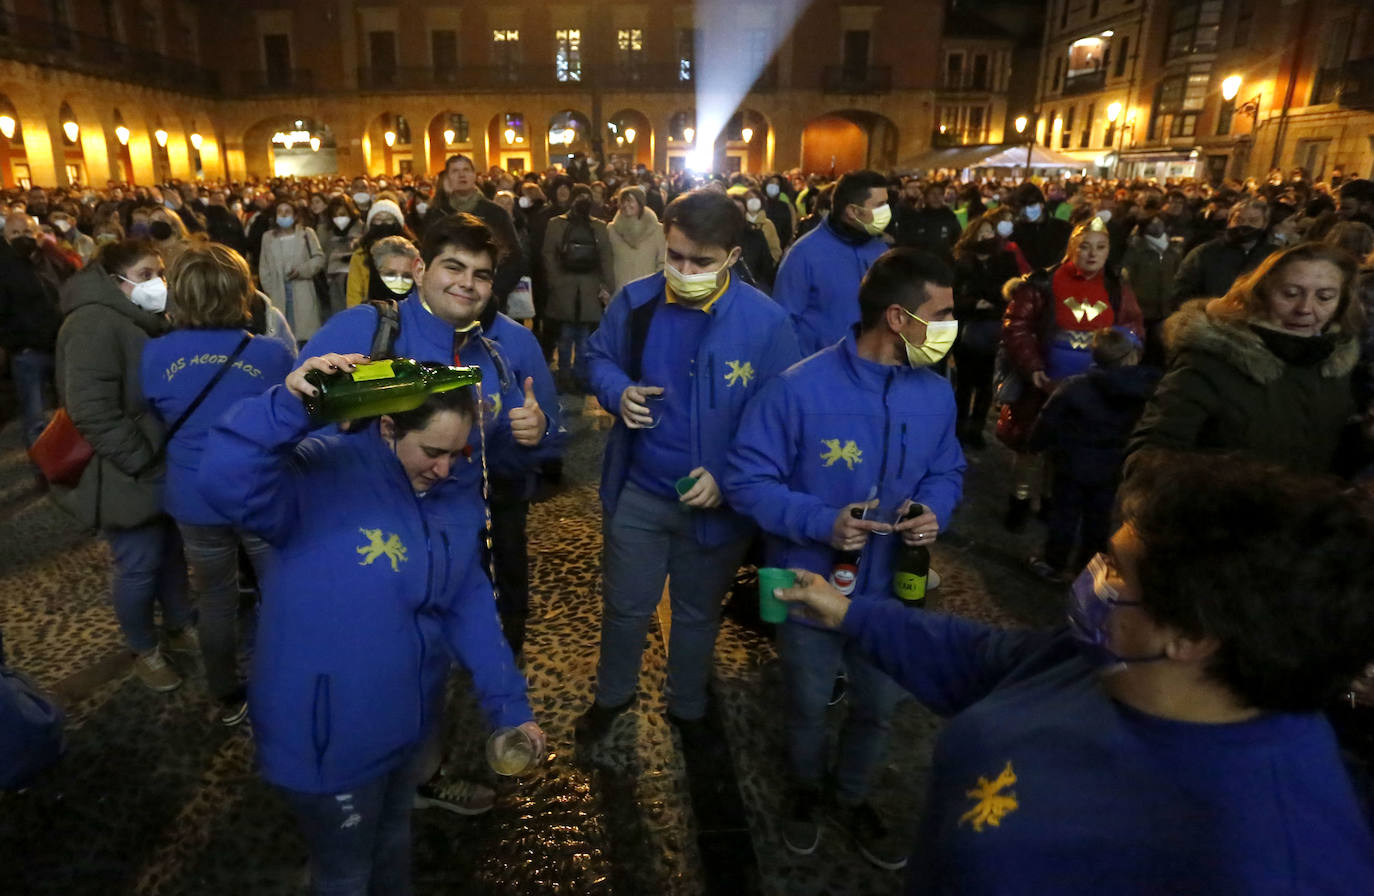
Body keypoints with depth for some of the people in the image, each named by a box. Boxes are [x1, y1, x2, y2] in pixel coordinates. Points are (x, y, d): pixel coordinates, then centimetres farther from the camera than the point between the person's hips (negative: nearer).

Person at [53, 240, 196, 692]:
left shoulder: (151, 320, 11)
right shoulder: (94, 324, -20)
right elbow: (91, 411, -27)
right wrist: (141, 460, -21)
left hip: (167, 468, 8)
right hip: (130, 476, -8)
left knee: (173, 553, 20)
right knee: (139, 566, 5)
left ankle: (181, 627, 38)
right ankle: (145, 652, 25)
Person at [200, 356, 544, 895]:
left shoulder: (451, 499, -2)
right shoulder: (324, 474, -22)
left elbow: (471, 609, 0)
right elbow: (226, 485, -40)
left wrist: (509, 705, -3)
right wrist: (287, 405, -51)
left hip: (405, 725, 6)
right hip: (328, 736, -6)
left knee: (393, 844, 32)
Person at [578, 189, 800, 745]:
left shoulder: (765, 321, -17)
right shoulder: (635, 302, -9)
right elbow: (599, 356, 9)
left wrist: (729, 477, -21)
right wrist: (617, 390, -15)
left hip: (717, 500, -1)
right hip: (638, 491, 2)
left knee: (698, 614, 20)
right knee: (624, 606, 18)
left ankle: (687, 708, 47)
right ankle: (613, 694, 48)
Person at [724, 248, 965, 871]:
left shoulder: (936, 394, -8)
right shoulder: (800, 389, -25)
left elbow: (946, 471, 8)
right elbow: (746, 480, -20)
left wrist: (935, 511, -15)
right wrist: (821, 522, -32)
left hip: (889, 586, 5)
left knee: (879, 705, 24)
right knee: (808, 705, 21)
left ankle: (851, 799, 54)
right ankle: (806, 791, 54)